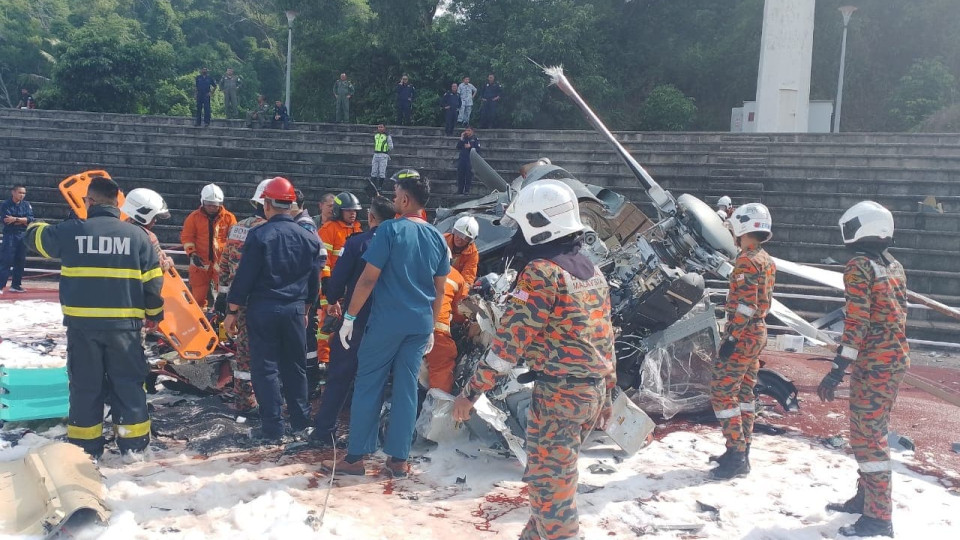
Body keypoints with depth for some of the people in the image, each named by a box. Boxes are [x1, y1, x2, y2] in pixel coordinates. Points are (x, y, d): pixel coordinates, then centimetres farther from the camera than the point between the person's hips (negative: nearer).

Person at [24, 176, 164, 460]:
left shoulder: (70, 231, -3)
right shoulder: (136, 234, -2)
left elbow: (37, 238, 19)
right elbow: (153, 281, 0)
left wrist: (34, 226, 43)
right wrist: (154, 313, 15)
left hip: (82, 324, 0)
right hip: (123, 324, 0)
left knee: (85, 385, 12)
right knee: (128, 383, 10)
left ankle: (85, 448, 19)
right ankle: (133, 445, 13)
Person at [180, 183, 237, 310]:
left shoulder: (229, 217, -2)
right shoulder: (194, 217, -1)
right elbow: (186, 236, 3)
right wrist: (192, 253, -9)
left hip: (221, 262, 0)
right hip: (200, 262, 1)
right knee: (198, 295, 8)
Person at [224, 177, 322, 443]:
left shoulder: (259, 235, -10)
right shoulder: (308, 238, 4)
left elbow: (244, 277, -11)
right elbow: (314, 281, 11)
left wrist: (232, 311, -2)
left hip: (263, 310, -4)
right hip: (295, 310, 4)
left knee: (265, 368, 3)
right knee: (295, 366, 16)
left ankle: (272, 429, 5)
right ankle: (300, 421, 25)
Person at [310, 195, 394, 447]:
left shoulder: (358, 241, -11)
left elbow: (338, 277, -11)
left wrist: (333, 300, 8)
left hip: (356, 318, -3)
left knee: (339, 375, 7)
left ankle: (325, 430, 11)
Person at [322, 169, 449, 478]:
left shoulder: (390, 230, -9)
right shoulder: (437, 237, 8)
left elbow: (369, 278, -12)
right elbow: (440, 290, 12)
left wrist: (349, 316, -6)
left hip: (387, 322, -5)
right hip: (420, 324, 5)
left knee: (368, 386, 5)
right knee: (406, 389, 9)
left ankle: (356, 457, 10)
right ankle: (399, 460, 13)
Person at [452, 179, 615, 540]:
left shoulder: (542, 271, -15)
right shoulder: (592, 271, 11)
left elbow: (511, 338, -18)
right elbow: (605, 339, 15)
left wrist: (472, 390, -12)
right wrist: (606, 395, 22)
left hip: (558, 392, -9)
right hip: (593, 390, 9)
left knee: (548, 481, 2)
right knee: (554, 473, 22)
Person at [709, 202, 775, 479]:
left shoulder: (747, 260, -17)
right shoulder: (766, 260, 13)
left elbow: (746, 304, -22)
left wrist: (731, 337, -20)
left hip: (742, 335, -10)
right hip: (758, 332, 10)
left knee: (722, 392, -7)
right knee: (744, 392, 15)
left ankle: (736, 456, -6)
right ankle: (741, 451, 21)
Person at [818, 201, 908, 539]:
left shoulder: (859, 266, -13)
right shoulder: (895, 267, 13)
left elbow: (856, 321, -20)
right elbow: (896, 316, 18)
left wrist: (838, 370, -19)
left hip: (873, 362, -9)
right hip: (897, 359, 9)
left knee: (867, 437, -4)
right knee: (872, 432, 19)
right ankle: (866, 499, 30)